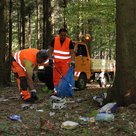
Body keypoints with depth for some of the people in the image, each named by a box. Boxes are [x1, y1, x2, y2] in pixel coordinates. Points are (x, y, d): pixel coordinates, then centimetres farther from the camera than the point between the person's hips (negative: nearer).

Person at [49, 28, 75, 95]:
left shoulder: (69, 41, -6)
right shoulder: (55, 40, 0)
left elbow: (72, 52, -5)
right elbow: (51, 50, 8)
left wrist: (72, 62, -14)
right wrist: (50, 59, 0)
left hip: (65, 62, -2)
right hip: (56, 62, 3)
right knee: (56, 77, 5)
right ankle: (56, 91, 13)